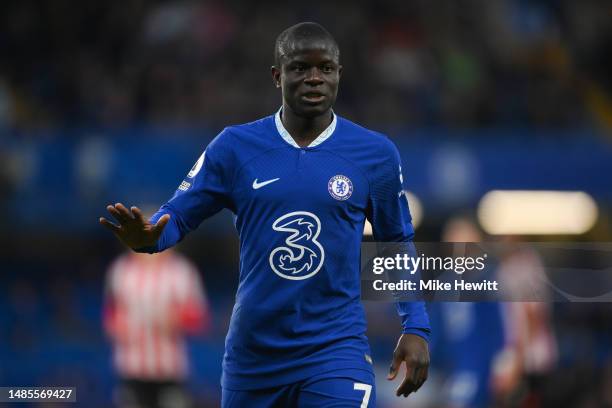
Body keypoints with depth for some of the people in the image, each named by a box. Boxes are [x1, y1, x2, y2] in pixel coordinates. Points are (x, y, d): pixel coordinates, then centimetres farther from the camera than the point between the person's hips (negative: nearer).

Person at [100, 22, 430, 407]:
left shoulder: (376, 154, 1)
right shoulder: (235, 146, 0)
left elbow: (400, 246, 11)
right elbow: (177, 216, 3)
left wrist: (416, 327, 3)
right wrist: (148, 237, -20)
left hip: (335, 352, -2)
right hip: (252, 356, 2)